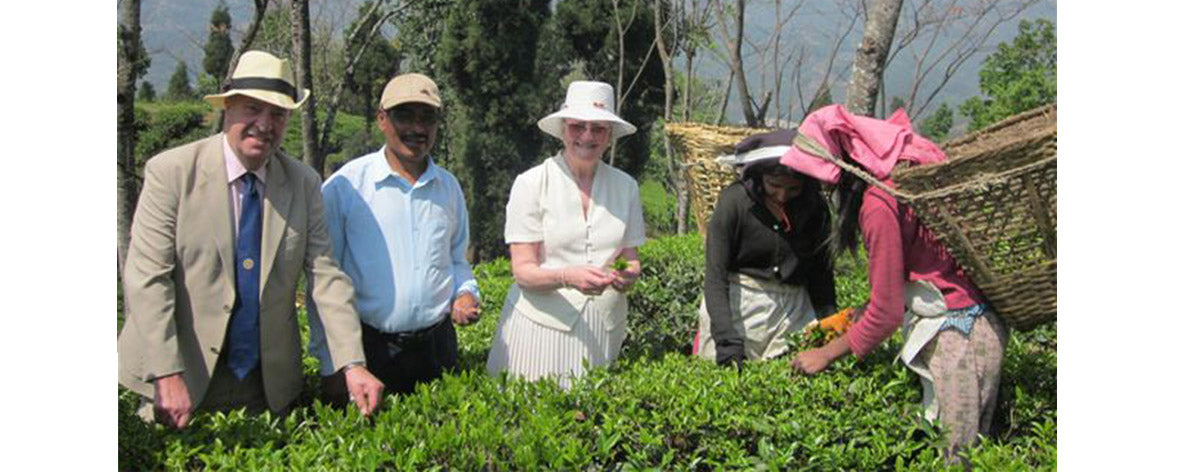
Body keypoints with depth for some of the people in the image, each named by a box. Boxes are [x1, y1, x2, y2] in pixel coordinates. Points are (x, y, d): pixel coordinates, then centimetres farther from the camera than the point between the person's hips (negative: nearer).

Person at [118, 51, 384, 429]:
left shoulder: (304, 184, 0)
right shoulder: (171, 171, -9)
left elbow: (326, 277, -4)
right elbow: (147, 278, -13)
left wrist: (352, 365, -14)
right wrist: (167, 376, -20)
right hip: (184, 379, -3)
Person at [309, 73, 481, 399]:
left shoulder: (449, 187, 8)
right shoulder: (345, 186, -5)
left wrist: (466, 294, 0)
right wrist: (330, 366, -6)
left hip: (437, 347, 4)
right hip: (366, 350, -4)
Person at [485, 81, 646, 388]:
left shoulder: (625, 186, 5)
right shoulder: (531, 183, -5)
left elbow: (631, 259, 10)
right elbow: (523, 271, -8)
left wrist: (627, 276, -13)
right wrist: (567, 276, -26)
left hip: (604, 327, 3)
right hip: (542, 325, -3)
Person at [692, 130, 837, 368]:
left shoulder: (814, 208, -1)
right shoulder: (734, 201, -11)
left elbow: (822, 274, 7)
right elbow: (715, 278, -15)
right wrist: (727, 340, -24)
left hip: (793, 310, 3)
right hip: (735, 305, -3)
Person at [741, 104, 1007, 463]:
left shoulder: (878, 203, -22)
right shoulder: (908, 159, 5)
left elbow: (887, 311, -17)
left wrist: (826, 354, -4)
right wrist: (856, 314, 9)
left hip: (958, 334, -9)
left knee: (954, 454, 1)